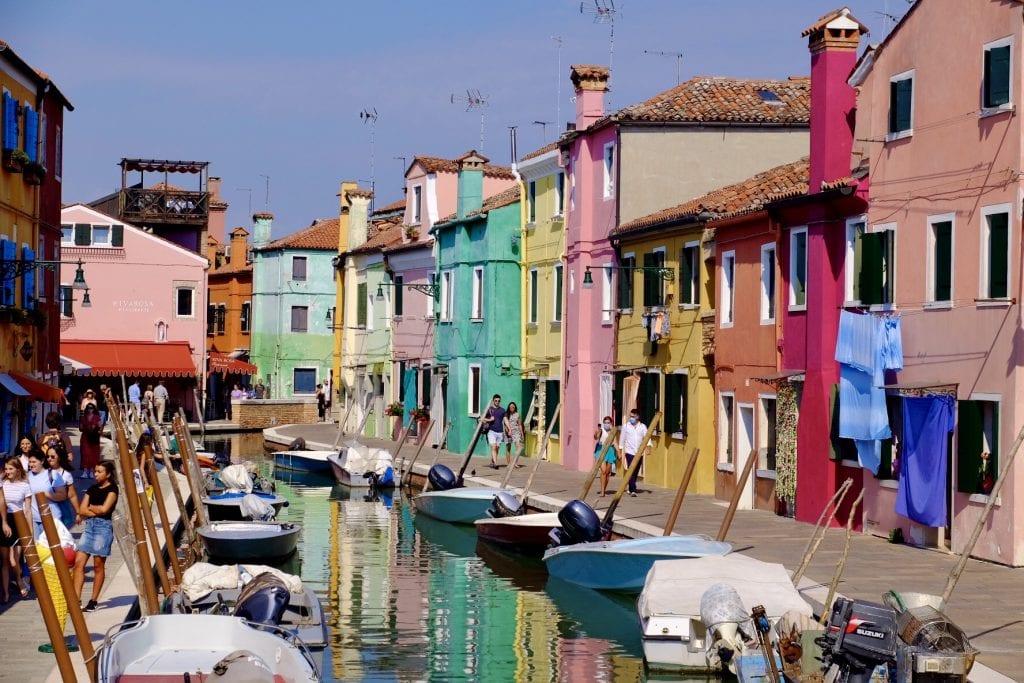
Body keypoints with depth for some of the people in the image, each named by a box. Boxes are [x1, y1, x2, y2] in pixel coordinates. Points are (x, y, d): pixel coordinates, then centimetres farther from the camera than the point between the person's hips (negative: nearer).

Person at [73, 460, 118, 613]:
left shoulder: (112, 489, -3)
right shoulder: (92, 489, 15)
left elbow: (104, 509, -13)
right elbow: (82, 510, 8)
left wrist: (90, 507, 3)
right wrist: (96, 511, -7)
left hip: (104, 526, -6)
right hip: (89, 526, 6)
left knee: (98, 565, 0)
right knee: (79, 561, -4)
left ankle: (93, 601, 7)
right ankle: (76, 599, -5)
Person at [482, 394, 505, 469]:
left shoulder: (502, 410, 11)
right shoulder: (489, 409, 5)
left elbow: (505, 420, 8)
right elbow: (483, 419, 7)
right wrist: (489, 420, -11)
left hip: (500, 431, 3)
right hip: (491, 431, -3)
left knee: (497, 448, 6)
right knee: (493, 447, -15)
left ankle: (492, 462, 19)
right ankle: (495, 463, -22)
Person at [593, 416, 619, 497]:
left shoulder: (612, 431, 8)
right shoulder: (601, 430, -5)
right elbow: (596, 438, -23)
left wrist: (618, 453, 7)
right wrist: (597, 431, -42)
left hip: (610, 450, 4)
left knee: (608, 472, 7)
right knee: (603, 471, -16)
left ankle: (604, 490, 19)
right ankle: (602, 491, -17)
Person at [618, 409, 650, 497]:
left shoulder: (642, 426, 6)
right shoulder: (626, 426, 3)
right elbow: (622, 438, 8)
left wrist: (648, 446, -22)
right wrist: (620, 450, 6)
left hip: (639, 452, 2)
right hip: (629, 452, -2)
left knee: (635, 472, 9)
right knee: (631, 471, -14)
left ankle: (631, 489, 23)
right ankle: (633, 491, -19)